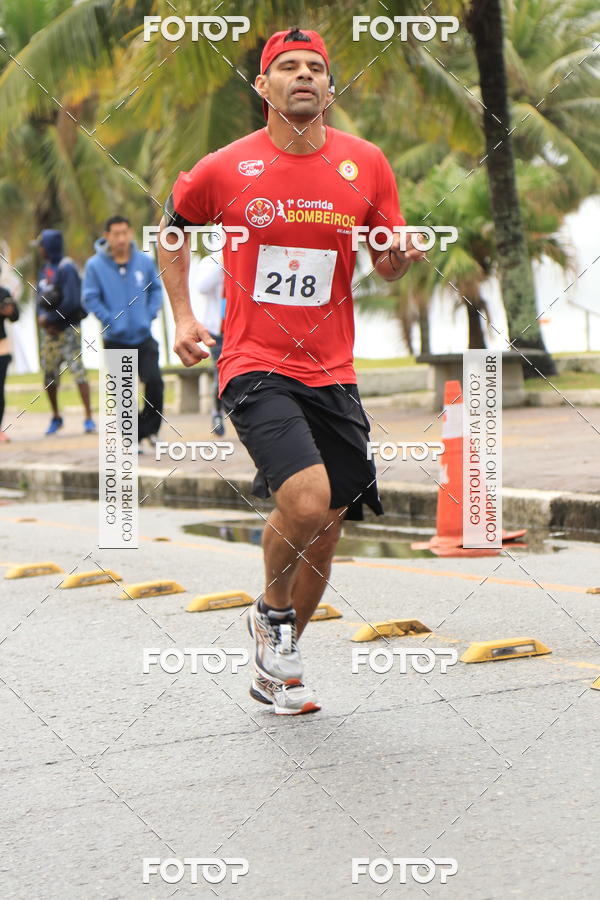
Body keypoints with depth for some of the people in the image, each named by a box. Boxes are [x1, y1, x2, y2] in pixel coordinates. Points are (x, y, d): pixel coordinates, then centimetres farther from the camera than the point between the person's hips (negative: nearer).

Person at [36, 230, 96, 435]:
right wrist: (42, 316, -7)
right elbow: (41, 297, 13)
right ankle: (56, 417, 25)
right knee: (49, 374, 11)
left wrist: (51, 318, -12)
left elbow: (71, 301, -19)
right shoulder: (45, 269, 12)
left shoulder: (66, 268, -13)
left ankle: (89, 418, -13)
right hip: (49, 330, 8)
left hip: (67, 328, -8)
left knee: (77, 369, -12)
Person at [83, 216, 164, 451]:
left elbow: (156, 288, 13)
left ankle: (149, 427, 11)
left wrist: (150, 314, 0)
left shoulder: (144, 261, 1)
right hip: (115, 341, -1)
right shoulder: (95, 265, -6)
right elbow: (91, 298, -4)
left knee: (154, 381, -10)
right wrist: (110, 320, -11)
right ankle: (132, 436, 12)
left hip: (144, 336, 1)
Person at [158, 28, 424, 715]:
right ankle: (271, 610, 7)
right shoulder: (224, 170, -3)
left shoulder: (365, 163, 3)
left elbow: (386, 267, 12)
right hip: (255, 367, -4)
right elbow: (173, 226, 16)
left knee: (327, 527, 8)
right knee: (307, 500, -25)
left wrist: (401, 255, -11)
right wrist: (182, 316, 9)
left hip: (332, 373, 4)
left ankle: (275, 668, 30)